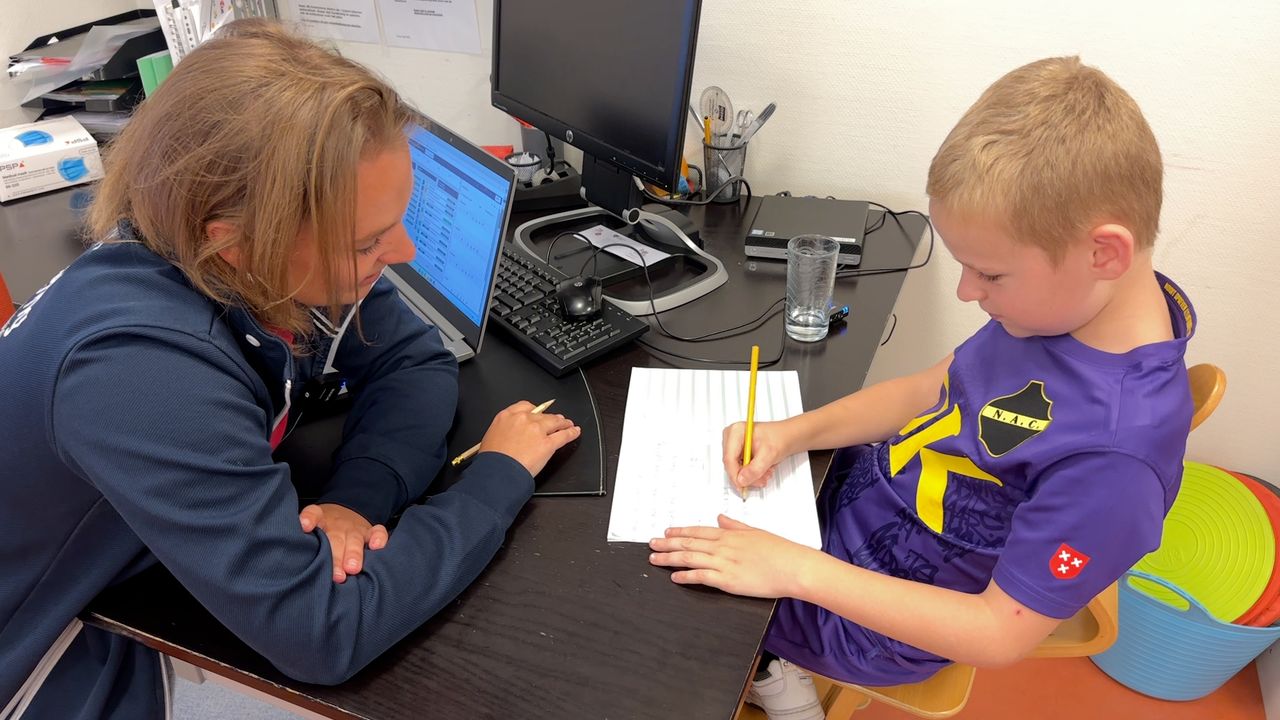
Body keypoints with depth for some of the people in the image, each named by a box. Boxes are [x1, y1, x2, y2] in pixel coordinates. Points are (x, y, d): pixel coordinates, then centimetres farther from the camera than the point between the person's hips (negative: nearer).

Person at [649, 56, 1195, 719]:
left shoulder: (1113, 451, -35)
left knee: (666, 575, 5)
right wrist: (792, 432, -12)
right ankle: (762, 661, 30)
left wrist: (800, 571, -28)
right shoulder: (1061, 296, -12)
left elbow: (999, 635, -27)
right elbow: (929, 393, 1)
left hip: (879, 617, -7)